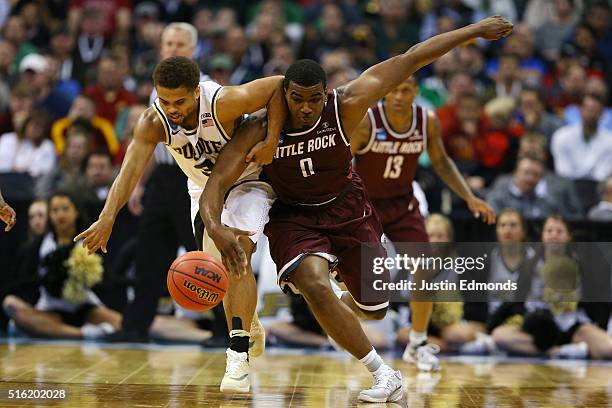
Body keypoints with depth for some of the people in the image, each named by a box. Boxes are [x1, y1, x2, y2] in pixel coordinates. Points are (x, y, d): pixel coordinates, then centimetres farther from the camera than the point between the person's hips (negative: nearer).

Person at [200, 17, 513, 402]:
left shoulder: (345, 107, -25)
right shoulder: (259, 132, -26)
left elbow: (410, 60, -21)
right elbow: (217, 183, -27)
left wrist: (476, 30, -19)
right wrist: (215, 228, -50)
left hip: (347, 210, 2)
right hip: (293, 218, -2)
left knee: (374, 308, 10)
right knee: (315, 286, -31)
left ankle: (341, 309, 51)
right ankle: (384, 375, -18)